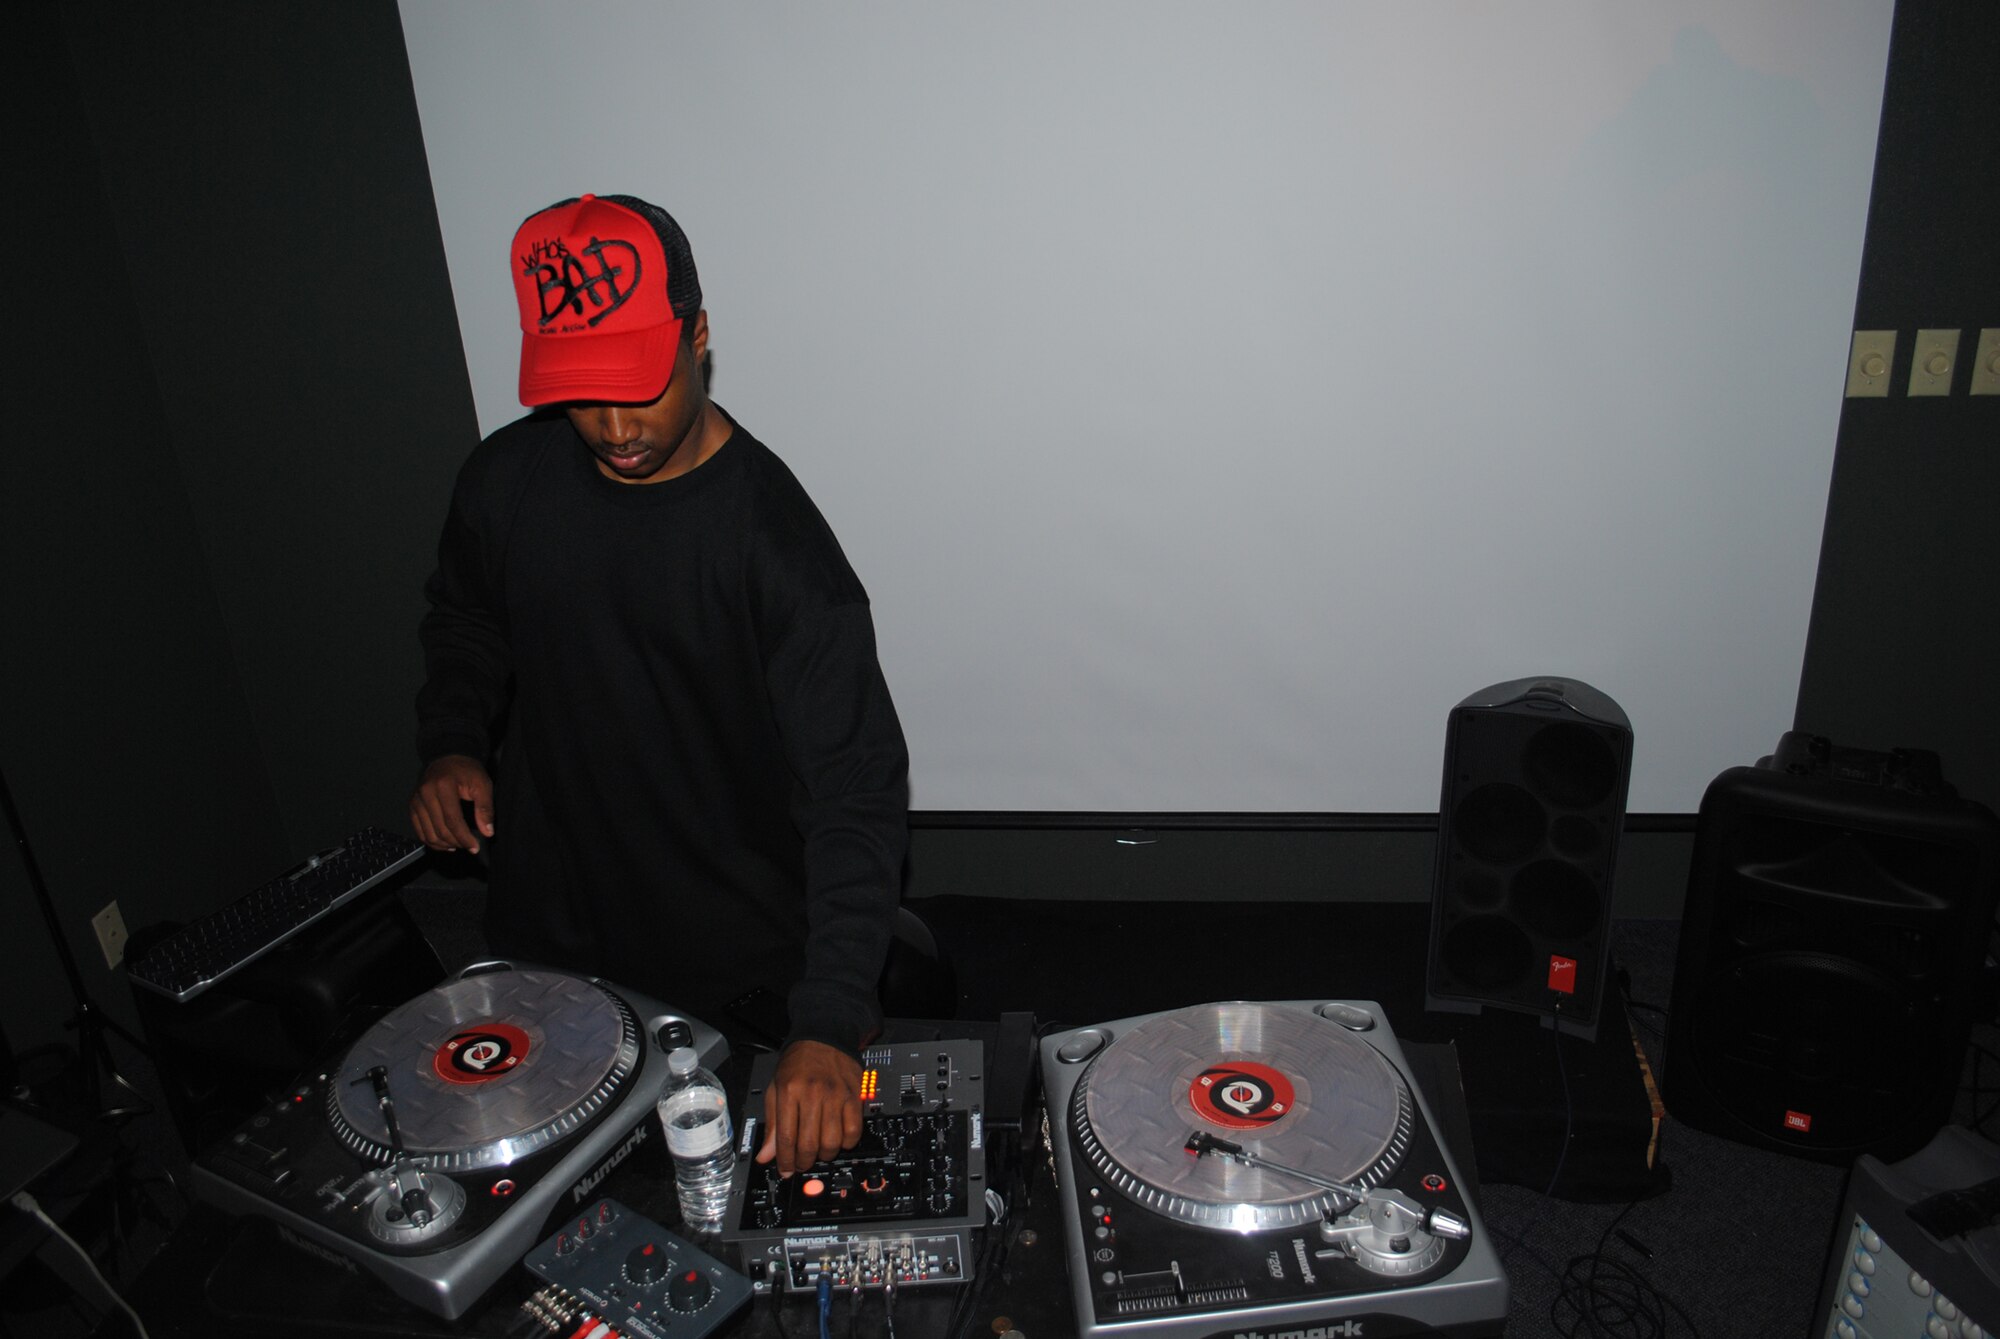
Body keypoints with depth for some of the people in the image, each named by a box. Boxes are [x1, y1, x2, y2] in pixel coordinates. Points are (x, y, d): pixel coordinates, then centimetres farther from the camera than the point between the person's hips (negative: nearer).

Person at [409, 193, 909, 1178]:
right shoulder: (506, 482, -8)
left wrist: (829, 1026, -37)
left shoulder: (771, 535, -24)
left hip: (744, 963, -4)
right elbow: (465, 626, 14)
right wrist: (452, 747, -6)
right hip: (548, 939, 5)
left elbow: (854, 786, -28)